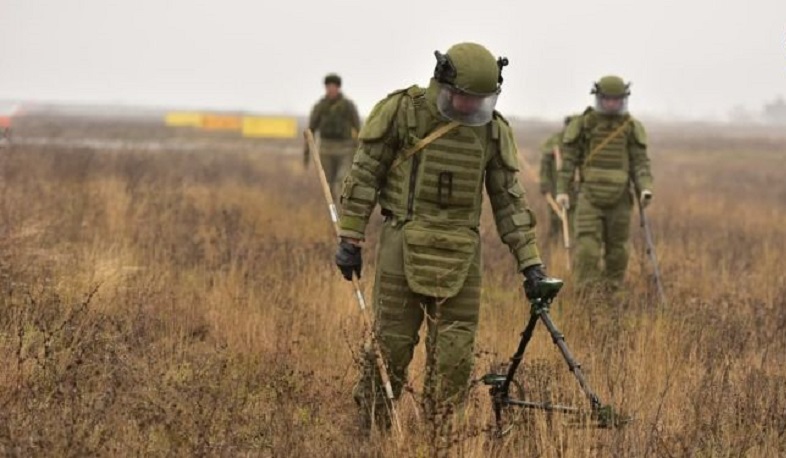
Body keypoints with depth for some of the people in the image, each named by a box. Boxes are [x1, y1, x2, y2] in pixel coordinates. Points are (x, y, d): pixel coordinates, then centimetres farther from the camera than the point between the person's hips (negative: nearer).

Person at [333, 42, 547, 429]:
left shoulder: (493, 129, 5)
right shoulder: (403, 111, -6)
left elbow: (509, 199, 9)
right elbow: (364, 176, -2)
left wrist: (529, 263, 5)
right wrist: (350, 238, -6)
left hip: (460, 252, 3)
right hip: (404, 246, -3)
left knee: (454, 352, 1)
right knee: (391, 343, 1)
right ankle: (371, 427, 18)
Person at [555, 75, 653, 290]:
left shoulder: (631, 128, 4)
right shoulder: (583, 124, 0)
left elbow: (640, 162, 2)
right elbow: (568, 158, 1)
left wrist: (645, 189, -14)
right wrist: (562, 190, -7)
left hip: (619, 198, 2)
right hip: (590, 197, -2)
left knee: (617, 251, 8)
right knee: (587, 249, -12)